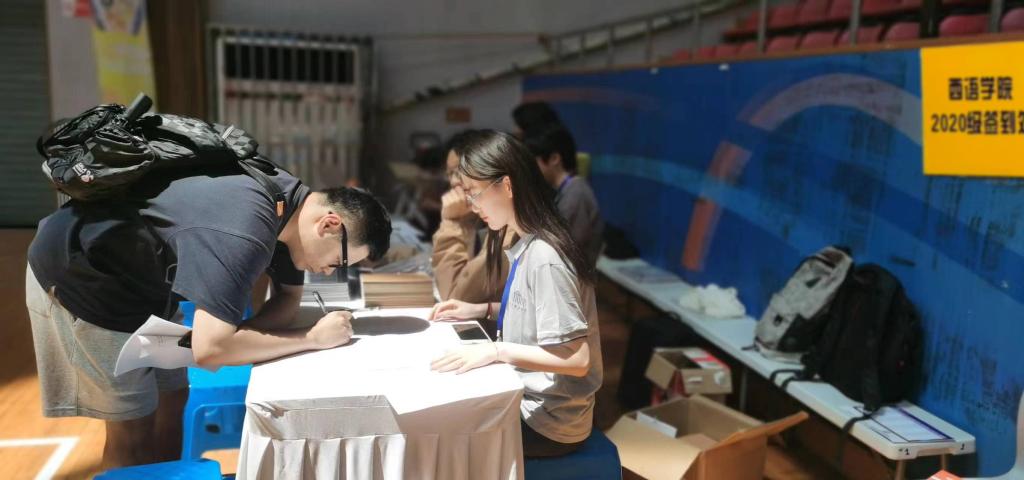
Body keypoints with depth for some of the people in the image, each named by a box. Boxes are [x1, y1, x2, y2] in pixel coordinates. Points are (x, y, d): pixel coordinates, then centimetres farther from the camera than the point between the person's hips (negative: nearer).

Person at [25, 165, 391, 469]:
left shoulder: (292, 201, -8)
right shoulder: (244, 233, -37)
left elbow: (288, 296, 3)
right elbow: (209, 349, -39)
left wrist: (239, 336, -16)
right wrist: (312, 338, -30)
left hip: (135, 280, 8)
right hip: (77, 273, -8)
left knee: (172, 399, 12)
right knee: (134, 427, -2)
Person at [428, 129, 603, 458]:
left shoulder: (544, 258, -25)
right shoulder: (527, 247, 0)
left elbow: (577, 360, -26)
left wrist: (496, 351, -29)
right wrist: (482, 310, 6)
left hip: (549, 420, -8)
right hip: (530, 399, 8)